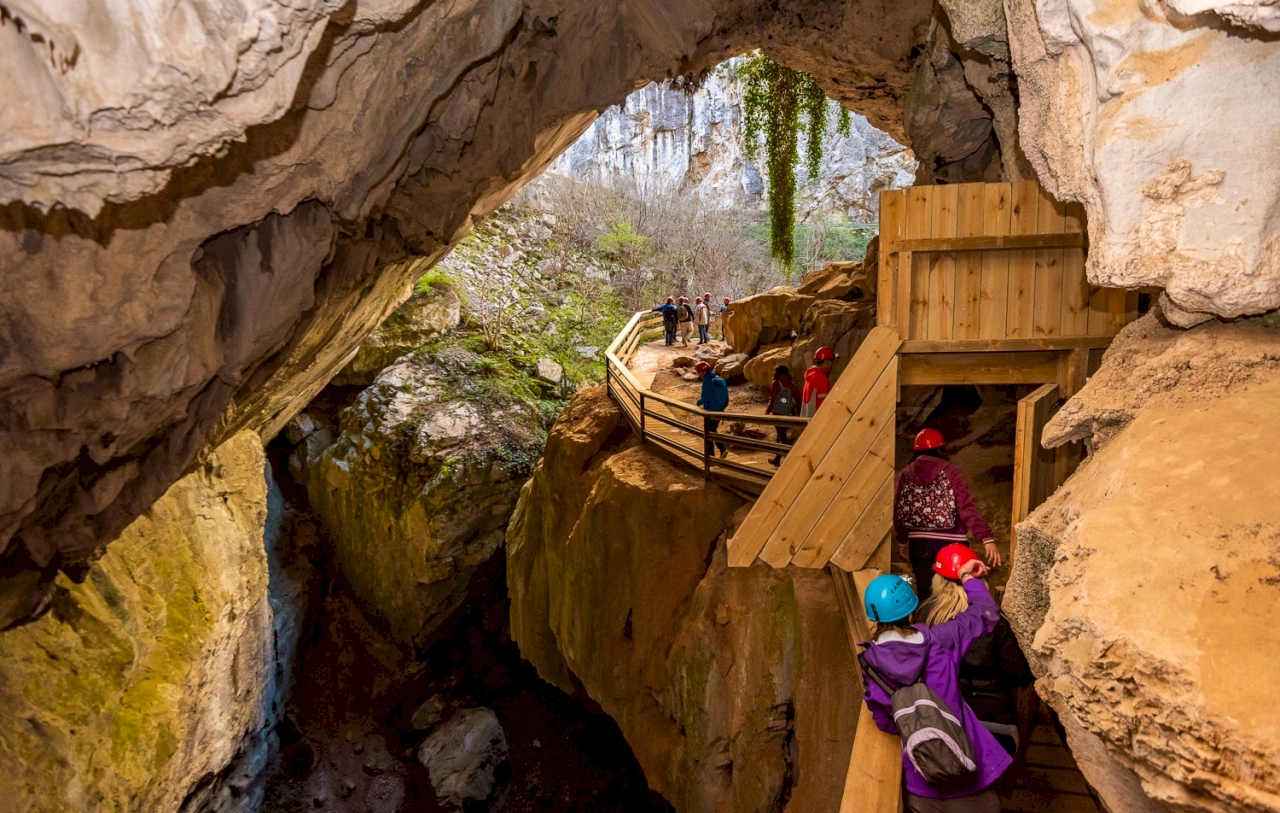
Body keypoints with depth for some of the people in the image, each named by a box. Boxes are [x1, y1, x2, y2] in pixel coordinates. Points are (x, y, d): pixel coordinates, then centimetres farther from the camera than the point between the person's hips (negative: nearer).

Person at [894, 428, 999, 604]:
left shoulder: (906, 474, 1)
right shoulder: (951, 472, -8)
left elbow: (898, 513, 6)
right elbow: (967, 509, -20)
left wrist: (902, 541, 19)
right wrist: (987, 538, -22)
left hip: (919, 544, 3)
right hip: (950, 543, -2)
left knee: (925, 593, 14)